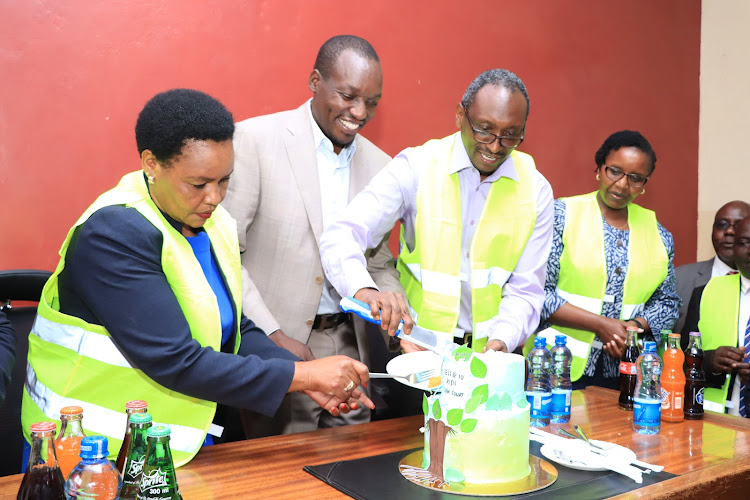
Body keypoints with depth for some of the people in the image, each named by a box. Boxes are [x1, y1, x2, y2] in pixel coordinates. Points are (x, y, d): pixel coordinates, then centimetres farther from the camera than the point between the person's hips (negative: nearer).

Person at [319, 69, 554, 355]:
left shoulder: (536, 191, 3)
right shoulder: (416, 167, -5)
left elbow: (525, 291, 5)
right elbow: (341, 237, -14)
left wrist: (501, 340, -14)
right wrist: (366, 291, -33)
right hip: (416, 345, -2)